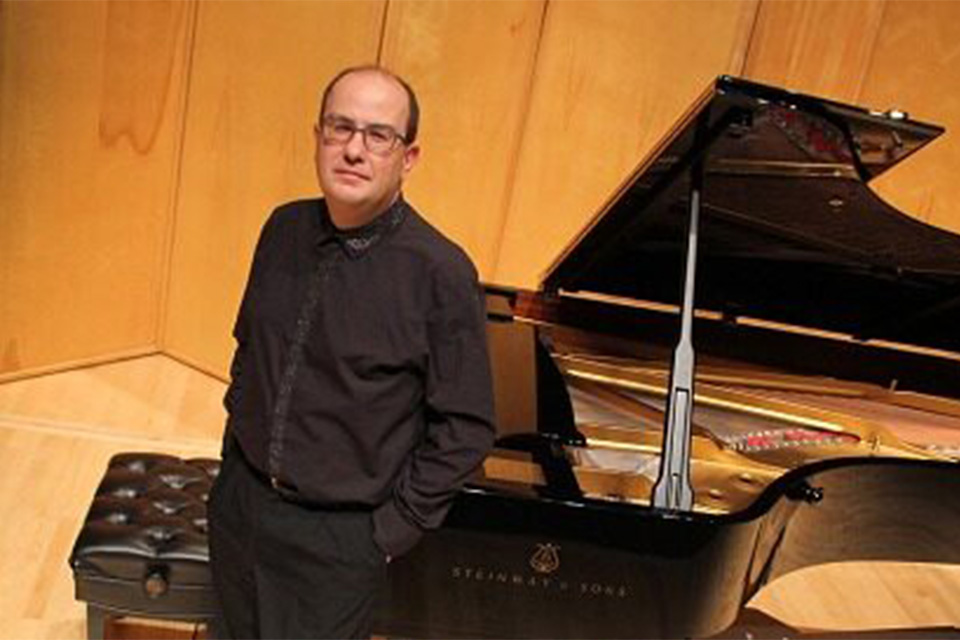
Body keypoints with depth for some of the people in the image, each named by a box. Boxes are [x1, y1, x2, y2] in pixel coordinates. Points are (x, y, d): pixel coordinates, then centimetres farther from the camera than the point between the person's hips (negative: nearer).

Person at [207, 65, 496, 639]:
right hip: (238, 502, 6)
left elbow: (465, 429, -15)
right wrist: (237, 442, 9)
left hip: (337, 535, -5)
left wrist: (393, 529, -13)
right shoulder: (285, 229, -3)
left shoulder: (441, 273, -21)